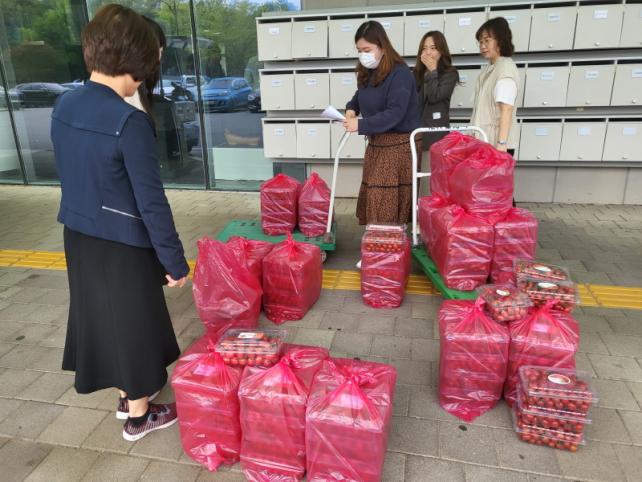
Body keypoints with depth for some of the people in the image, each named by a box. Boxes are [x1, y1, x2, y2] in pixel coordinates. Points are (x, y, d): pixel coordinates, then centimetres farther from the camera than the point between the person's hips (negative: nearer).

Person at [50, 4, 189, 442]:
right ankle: (139, 414, 31)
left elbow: (73, 176, 11)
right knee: (132, 323, 11)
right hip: (122, 246, -7)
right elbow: (151, 202, -22)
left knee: (100, 316, 21)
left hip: (79, 237, 8)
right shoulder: (130, 121, -24)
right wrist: (175, 261, -13)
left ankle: (130, 392, 43)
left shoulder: (63, 107, 1)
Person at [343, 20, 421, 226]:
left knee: (388, 203, -6)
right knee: (371, 198, 9)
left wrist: (361, 125, -27)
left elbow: (395, 113, -23)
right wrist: (351, 108, 0)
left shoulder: (400, 73, -16)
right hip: (375, 142, 8)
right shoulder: (367, 73, 8)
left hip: (398, 145, -8)